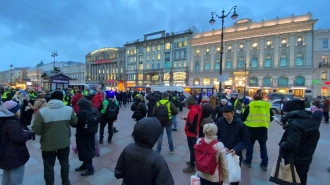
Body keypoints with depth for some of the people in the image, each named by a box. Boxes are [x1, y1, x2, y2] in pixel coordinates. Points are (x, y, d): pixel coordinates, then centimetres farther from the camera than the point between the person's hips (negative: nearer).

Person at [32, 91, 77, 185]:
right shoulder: (69, 109, -12)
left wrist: (44, 131, 8)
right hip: (64, 143, 2)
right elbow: (74, 122, 2)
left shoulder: (42, 112, -17)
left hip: (48, 144, -2)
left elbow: (36, 130, -13)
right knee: (64, 163, 23)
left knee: (48, 167, 18)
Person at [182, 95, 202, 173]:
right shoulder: (197, 108, 4)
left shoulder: (193, 110, -26)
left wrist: (186, 128, -10)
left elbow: (190, 123, -29)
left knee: (192, 148, 1)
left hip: (191, 132, -10)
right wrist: (185, 118, 13)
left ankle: (192, 167, 14)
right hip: (195, 131, 10)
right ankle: (192, 161, 39)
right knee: (193, 148, 22)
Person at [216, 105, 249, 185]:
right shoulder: (219, 121, -10)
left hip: (235, 154, -1)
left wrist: (236, 149, -20)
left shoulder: (240, 124, -13)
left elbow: (245, 140, -6)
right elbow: (217, 136, -2)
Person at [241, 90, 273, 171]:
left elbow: (244, 116, -3)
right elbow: (271, 117, 10)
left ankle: (248, 161, 19)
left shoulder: (251, 105, -6)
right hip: (263, 128, 2)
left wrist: (244, 121, 17)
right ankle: (264, 164, 21)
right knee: (263, 146, 15)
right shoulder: (267, 105, 1)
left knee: (250, 144, 11)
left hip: (252, 128, -2)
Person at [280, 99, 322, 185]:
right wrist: (287, 126, -2)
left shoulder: (294, 124, -28)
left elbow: (290, 145, -36)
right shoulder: (309, 119, -2)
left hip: (295, 162, -8)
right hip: (306, 160, 8)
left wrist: (281, 144, -16)